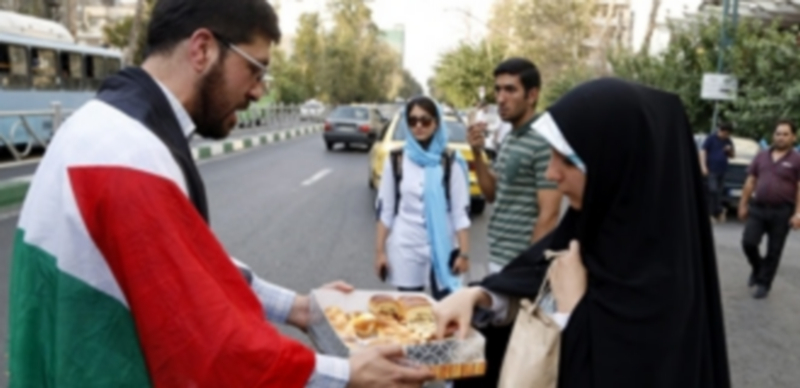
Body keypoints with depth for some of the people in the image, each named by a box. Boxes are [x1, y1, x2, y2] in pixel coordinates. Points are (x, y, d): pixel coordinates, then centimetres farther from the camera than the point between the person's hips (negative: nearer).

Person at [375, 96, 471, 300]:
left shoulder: (450, 162, -2)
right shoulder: (396, 160, 1)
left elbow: (461, 211, -2)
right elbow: (385, 209, 4)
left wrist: (464, 253, -5)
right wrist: (380, 250, 1)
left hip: (443, 248, -1)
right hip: (405, 248, 1)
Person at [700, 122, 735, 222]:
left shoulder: (728, 142, 16)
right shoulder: (711, 139, -1)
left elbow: (733, 155, 23)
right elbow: (703, 151, -7)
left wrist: (730, 150, -2)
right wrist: (704, 167, -15)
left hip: (722, 171, 6)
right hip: (711, 170, -6)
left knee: (719, 192, 5)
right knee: (713, 190, -16)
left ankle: (714, 213, 11)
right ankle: (719, 211, -5)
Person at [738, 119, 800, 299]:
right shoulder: (761, 156, 10)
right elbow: (750, 182, 12)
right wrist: (743, 205, 9)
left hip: (782, 212, -3)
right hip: (757, 208, 3)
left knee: (773, 251, 4)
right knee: (748, 242, -6)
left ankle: (763, 284, 17)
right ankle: (757, 269, 24)